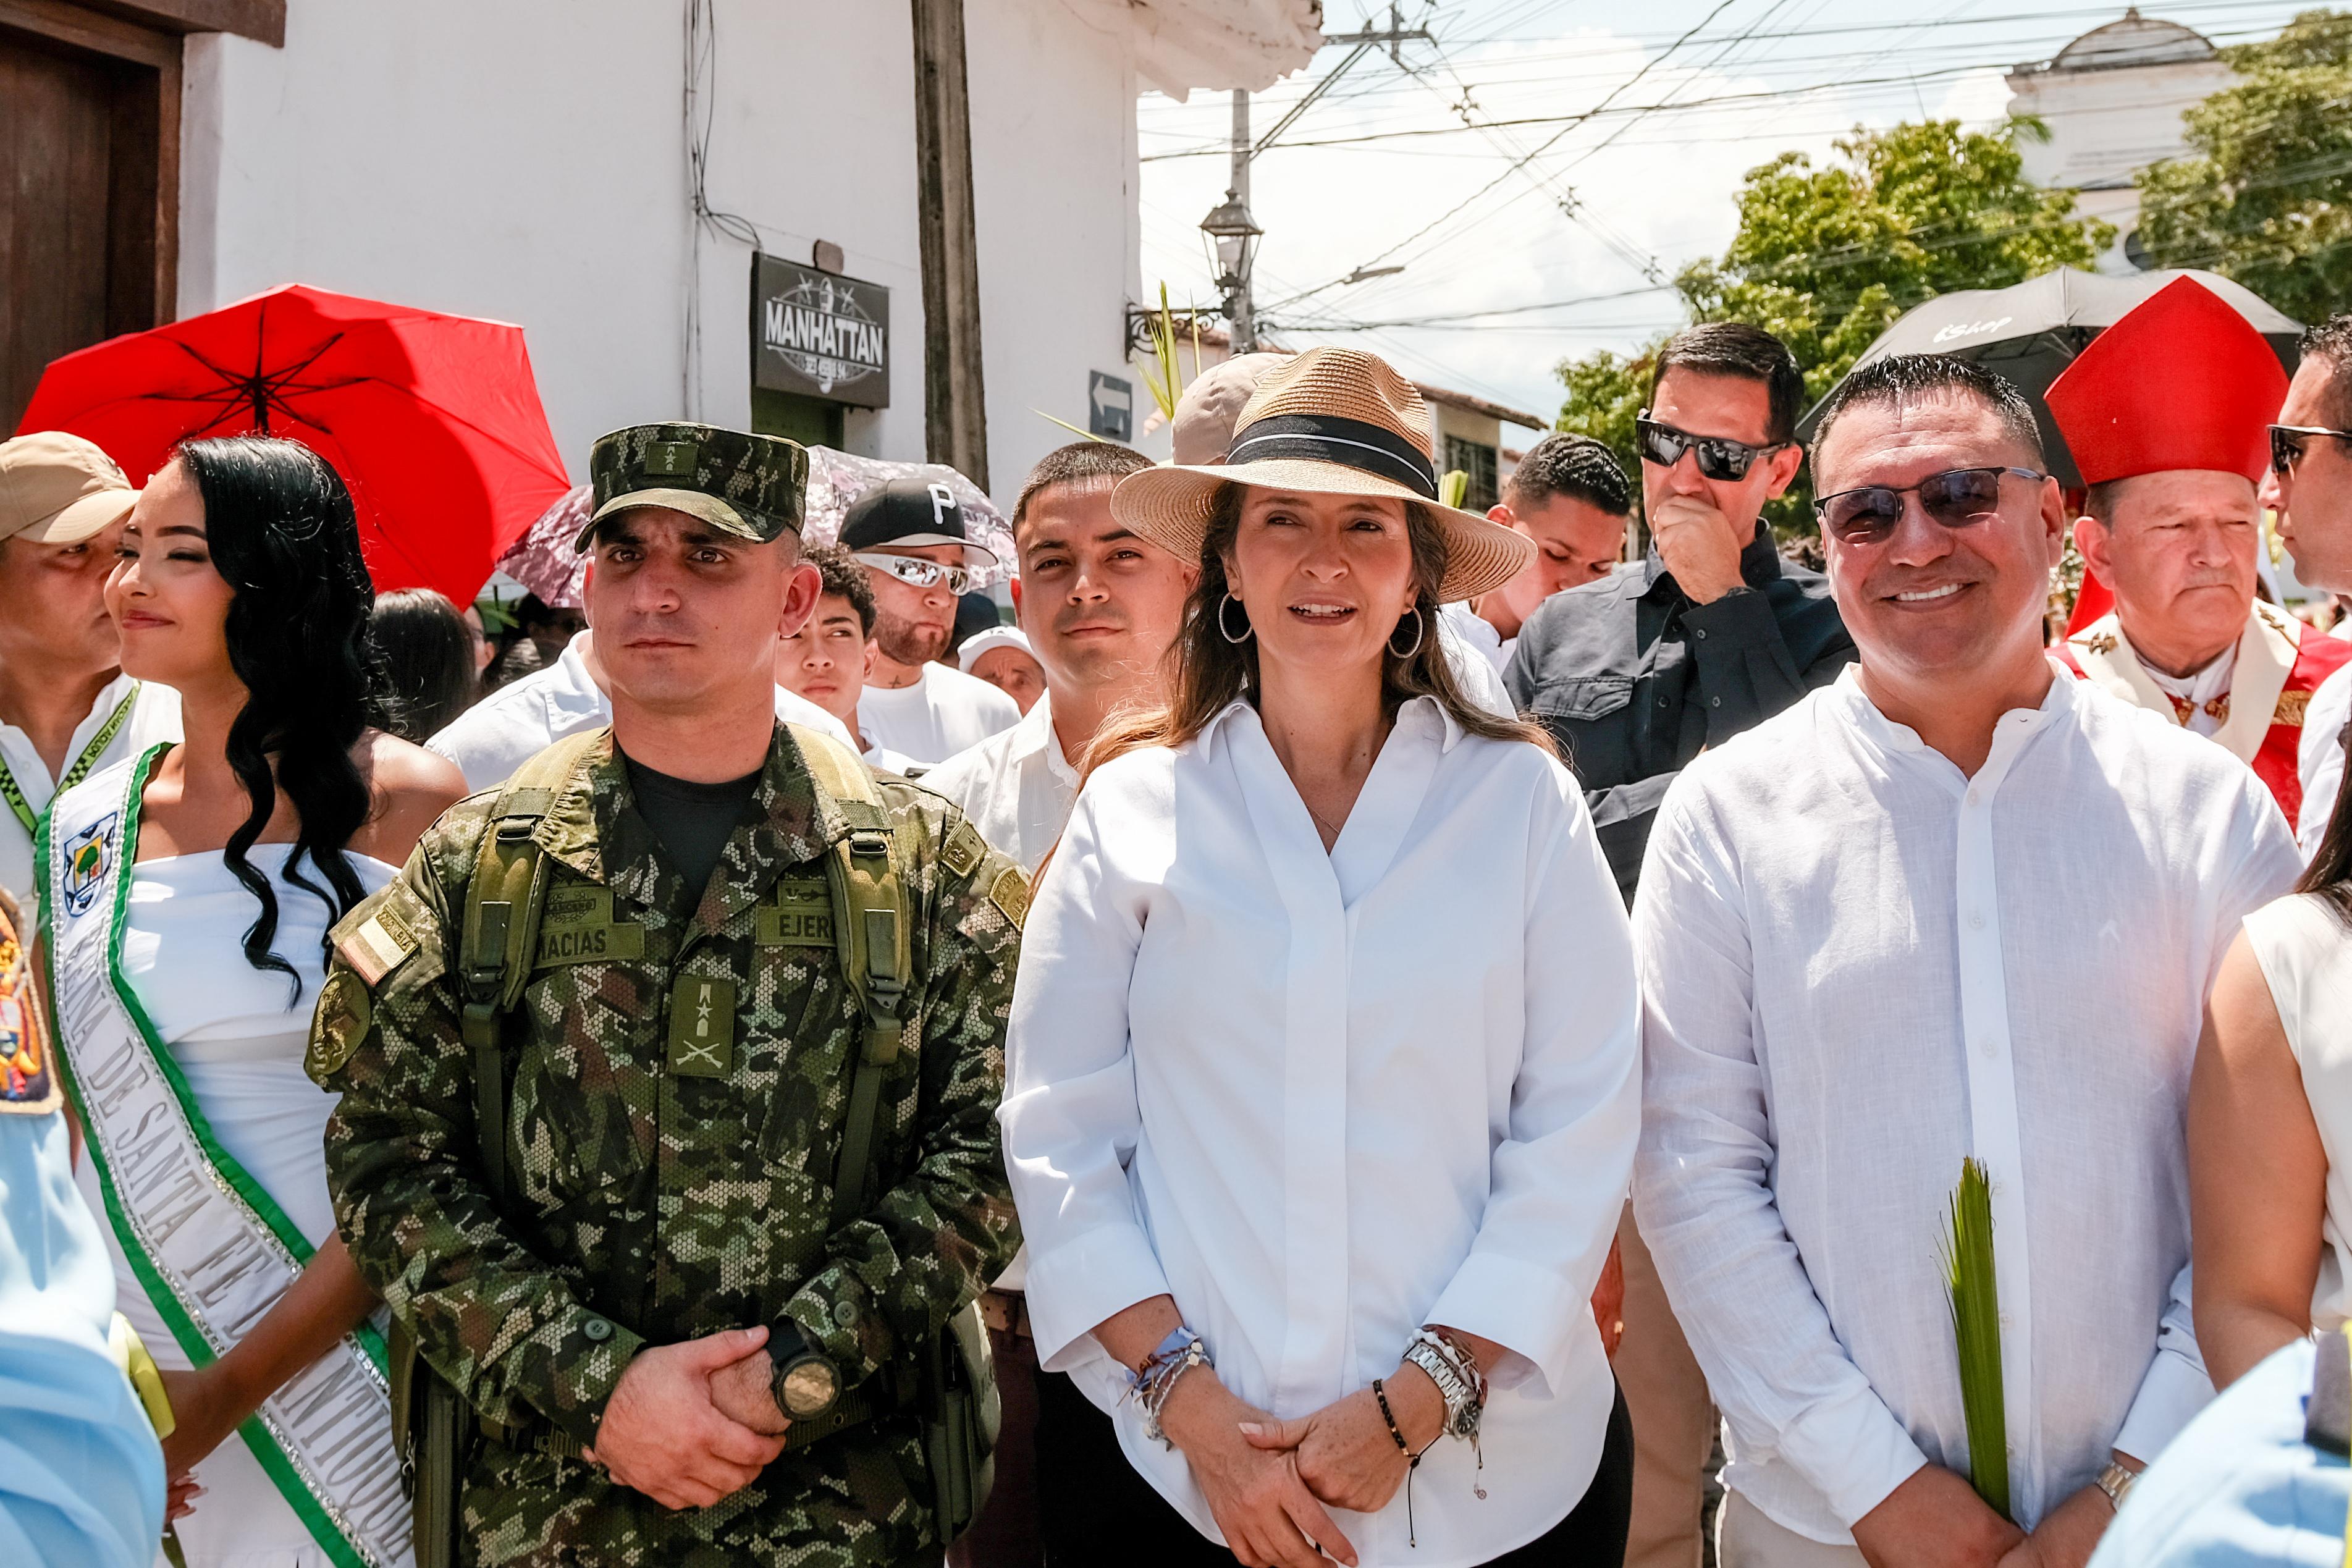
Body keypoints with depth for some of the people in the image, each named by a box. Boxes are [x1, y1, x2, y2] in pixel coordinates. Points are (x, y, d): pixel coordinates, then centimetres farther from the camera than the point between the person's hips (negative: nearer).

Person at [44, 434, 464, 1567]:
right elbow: (74, 1120, 10)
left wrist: (235, 1386, -15)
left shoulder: (406, 804, -9)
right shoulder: (85, 826, 5)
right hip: (130, 1377, 4)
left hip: (340, 1359, -4)